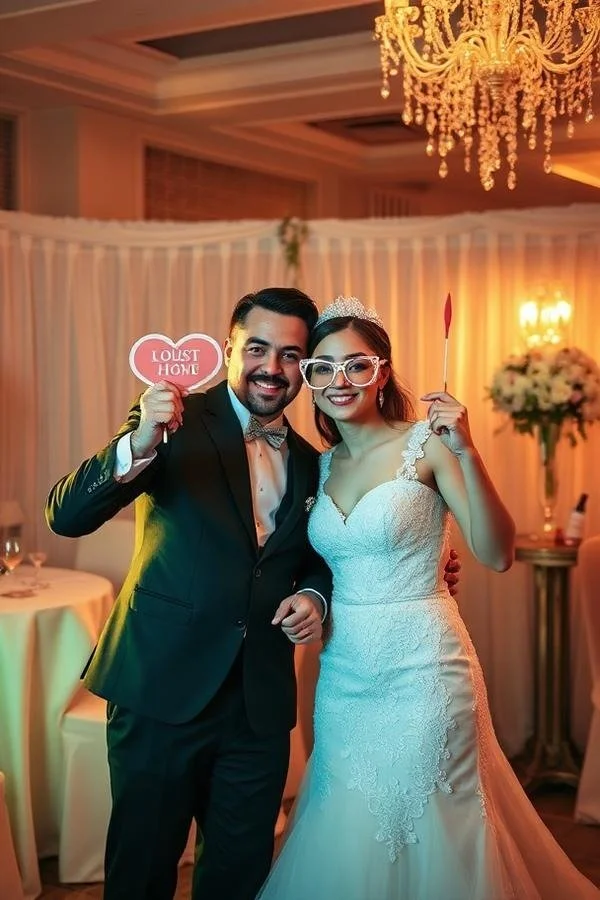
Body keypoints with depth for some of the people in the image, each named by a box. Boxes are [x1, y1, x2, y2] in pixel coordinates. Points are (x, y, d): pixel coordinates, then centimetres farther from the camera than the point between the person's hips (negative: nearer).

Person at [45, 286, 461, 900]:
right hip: (164, 689, -4)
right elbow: (65, 516, -16)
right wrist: (138, 445, -34)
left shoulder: (310, 463, 10)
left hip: (261, 704, 5)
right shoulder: (176, 423, -6)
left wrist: (313, 595, -3)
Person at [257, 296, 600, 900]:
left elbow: (496, 555, -17)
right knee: (344, 841, 15)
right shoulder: (323, 464, 8)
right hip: (342, 673, 6)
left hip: (419, 669, -5)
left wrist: (466, 453, -27)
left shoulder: (426, 442, -9)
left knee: (416, 835, 7)